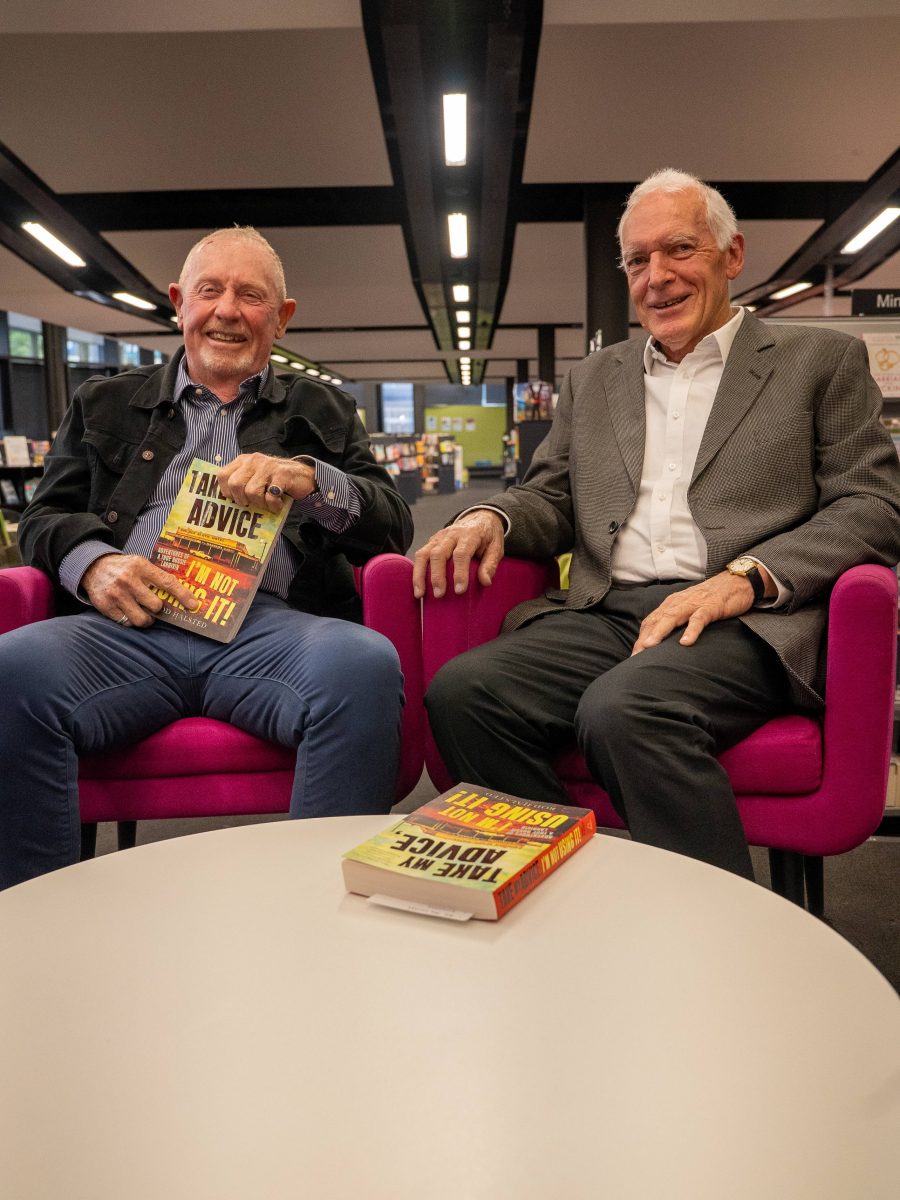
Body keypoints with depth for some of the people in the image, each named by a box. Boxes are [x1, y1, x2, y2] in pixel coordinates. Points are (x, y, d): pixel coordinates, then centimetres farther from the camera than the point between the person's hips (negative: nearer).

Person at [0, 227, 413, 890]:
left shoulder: (323, 411, 24)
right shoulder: (106, 404, 27)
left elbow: (393, 525, 14)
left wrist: (309, 479, -7)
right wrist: (92, 562, -5)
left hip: (271, 622, -1)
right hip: (131, 625, 1)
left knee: (366, 663, -35)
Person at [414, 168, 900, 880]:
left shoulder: (822, 361, 13)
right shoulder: (594, 378, 25)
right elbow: (553, 499, 24)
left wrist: (748, 576, -14)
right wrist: (493, 518, -1)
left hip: (744, 622, -4)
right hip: (604, 614, 4)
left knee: (625, 708, -36)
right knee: (461, 690, -25)